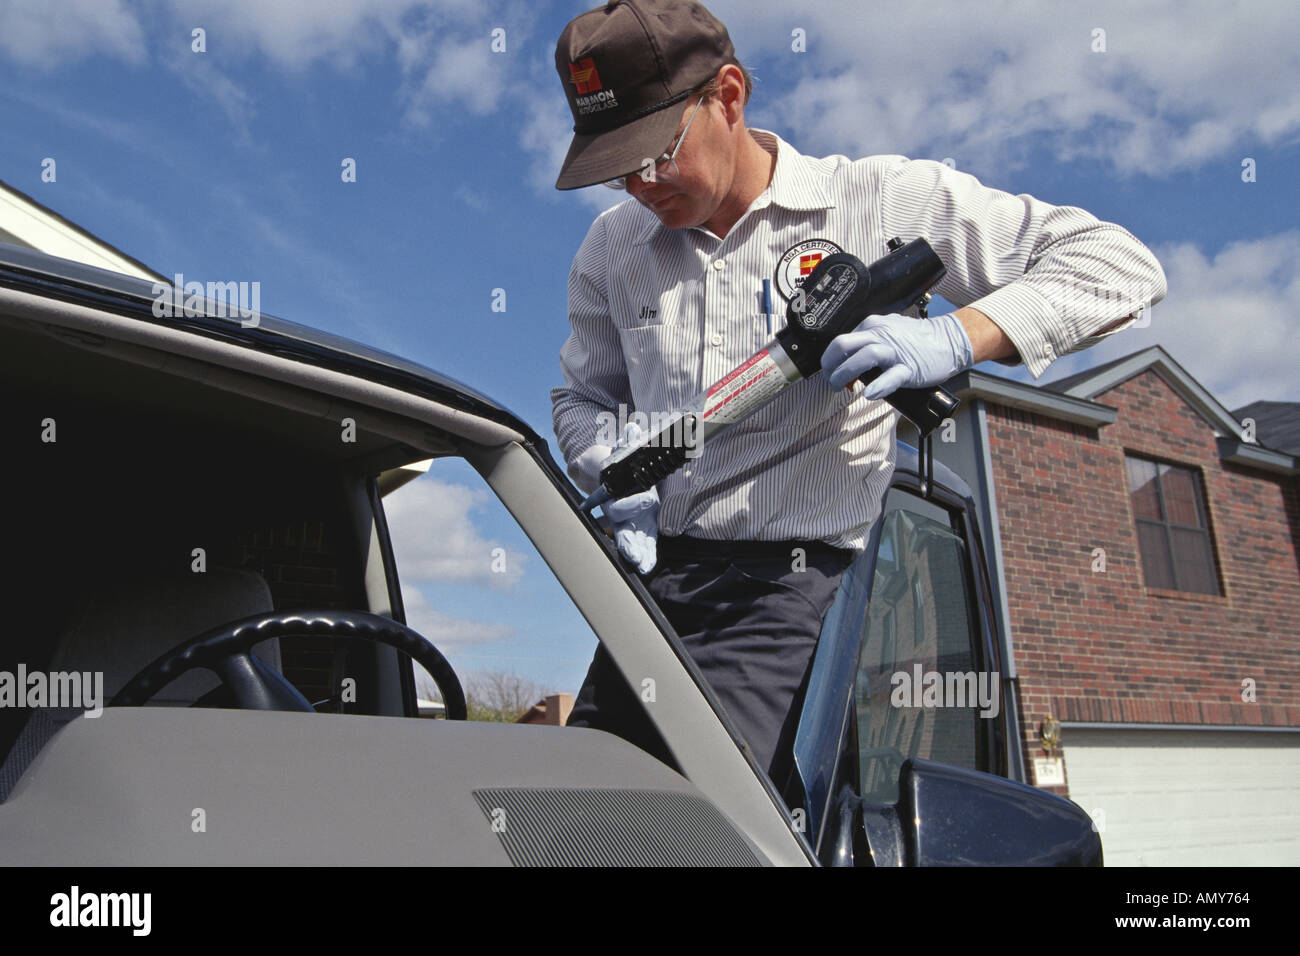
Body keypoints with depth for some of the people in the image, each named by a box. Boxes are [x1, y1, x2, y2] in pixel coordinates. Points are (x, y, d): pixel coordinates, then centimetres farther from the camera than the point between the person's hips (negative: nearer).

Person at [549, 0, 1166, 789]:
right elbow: (582, 395, 24)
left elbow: (1121, 266, -4)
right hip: (652, 580, 6)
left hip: (791, 583, -5)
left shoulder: (877, 201, -3)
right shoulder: (612, 247, 11)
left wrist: (956, 338, -21)